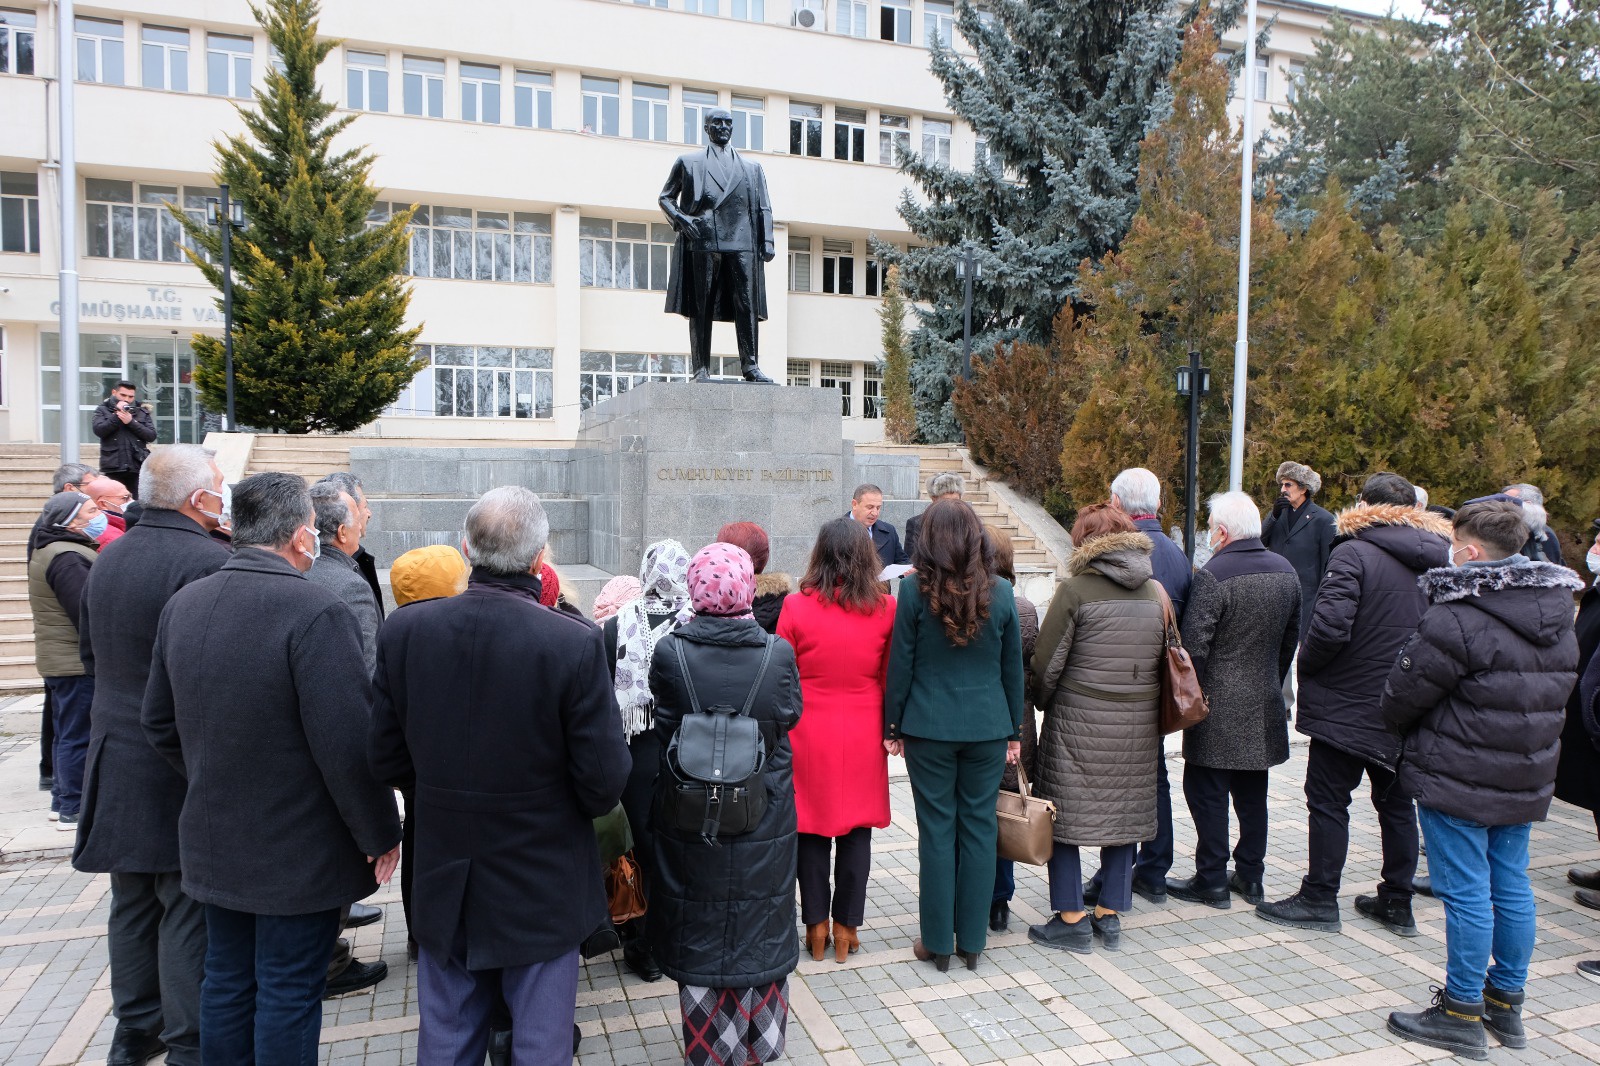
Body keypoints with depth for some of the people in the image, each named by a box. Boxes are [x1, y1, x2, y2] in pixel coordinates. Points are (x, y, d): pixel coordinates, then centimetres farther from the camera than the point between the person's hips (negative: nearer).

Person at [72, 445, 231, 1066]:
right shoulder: (210, 563, -21)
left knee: (132, 903, 19)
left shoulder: (106, 562, 8)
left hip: (115, 758, 8)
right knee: (189, 910, 2)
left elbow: (90, 656, 18)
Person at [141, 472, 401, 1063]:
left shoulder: (182, 603, 2)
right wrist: (380, 835, -12)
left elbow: (158, 723, 11)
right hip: (299, 853, -7)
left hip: (213, 843, 7)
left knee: (226, 979, 21)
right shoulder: (316, 612, -23)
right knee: (289, 992, 8)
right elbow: (349, 744, -24)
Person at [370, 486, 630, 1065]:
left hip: (443, 883, 4)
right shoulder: (575, 642, -22)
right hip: (541, 888, -3)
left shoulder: (404, 630, -11)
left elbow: (387, 761, -2)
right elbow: (604, 782, -17)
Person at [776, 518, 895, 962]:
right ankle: (847, 927, 20)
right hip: (863, 735, 1)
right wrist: (891, 729, 14)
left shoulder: (796, 608, -11)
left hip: (809, 734, -1)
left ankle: (816, 927, 21)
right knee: (857, 830, 11)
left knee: (812, 829, 11)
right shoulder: (885, 609, -7)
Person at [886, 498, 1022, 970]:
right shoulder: (1000, 592, -1)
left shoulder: (914, 590, -8)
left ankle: (938, 942, 17)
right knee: (979, 829, 11)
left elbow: (900, 664, -6)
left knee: (937, 830, 7)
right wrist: (1014, 731, 13)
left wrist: (893, 727, 4)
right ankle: (972, 940, 21)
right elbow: (1013, 667, 5)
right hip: (988, 727, 2)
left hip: (929, 728, -2)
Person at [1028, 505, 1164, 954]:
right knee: (1124, 813, 14)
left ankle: (1071, 920, 11)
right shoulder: (1155, 591, 5)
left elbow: (1047, 661, -10)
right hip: (1138, 727, 5)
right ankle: (1109, 915, 23)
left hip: (1078, 722, -5)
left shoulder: (1076, 589, -11)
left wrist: (1042, 702, 7)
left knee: (1064, 815, 6)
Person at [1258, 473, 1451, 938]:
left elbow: (1330, 625, -26)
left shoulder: (1354, 553, -16)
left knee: (1328, 801, 3)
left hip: (1348, 703, -7)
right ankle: (1397, 902, 26)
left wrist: (1306, 666, -9)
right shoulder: (1436, 561, 5)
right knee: (1396, 803, 16)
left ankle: (1319, 900, 10)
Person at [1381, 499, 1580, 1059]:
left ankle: (1462, 1013, 12)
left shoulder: (1458, 618, -21)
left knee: (1466, 892, 1)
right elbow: (1557, 694, 13)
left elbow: (1404, 693, -13)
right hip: (1526, 780, 8)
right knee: (1510, 885, 17)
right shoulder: (1558, 617, 5)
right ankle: (1506, 1002, 30)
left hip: (1458, 778, -8)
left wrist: (1392, 719, 8)